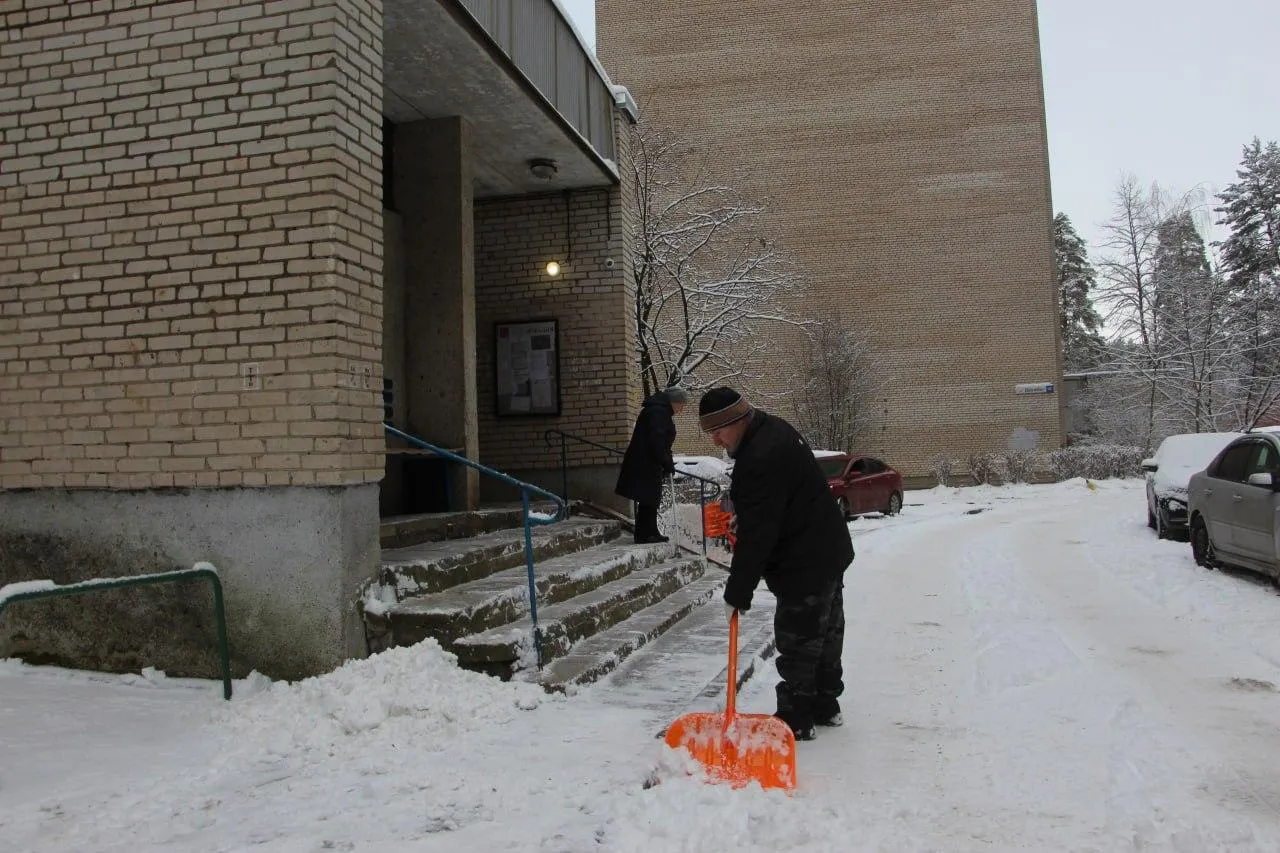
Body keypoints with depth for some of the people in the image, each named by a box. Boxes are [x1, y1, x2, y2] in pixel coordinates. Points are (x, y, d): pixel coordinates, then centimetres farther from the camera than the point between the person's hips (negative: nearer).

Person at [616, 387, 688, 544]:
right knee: (648, 499, -6)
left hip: (648, 465, 11)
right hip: (644, 465, -11)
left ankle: (650, 533, 19)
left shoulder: (662, 412, 20)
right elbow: (657, 441, -23)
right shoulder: (657, 412, -15)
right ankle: (644, 534, -2)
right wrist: (667, 463, -18)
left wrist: (667, 463, 18)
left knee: (650, 500, 13)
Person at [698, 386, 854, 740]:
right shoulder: (771, 429, 5)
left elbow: (756, 535, -28)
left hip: (805, 565, -11)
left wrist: (737, 592, -23)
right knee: (826, 633, 19)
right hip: (828, 552, 11)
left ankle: (795, 720, 8)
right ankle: (824, 706, 33)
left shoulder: (760, 459, -29)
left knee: (798, 641, -2)